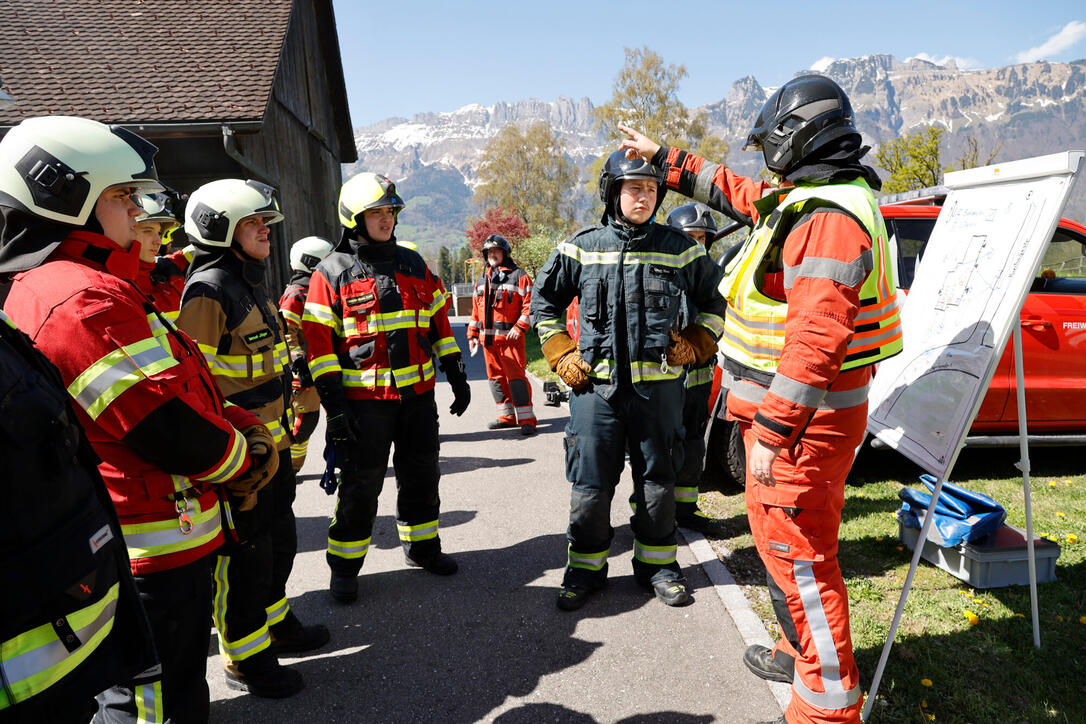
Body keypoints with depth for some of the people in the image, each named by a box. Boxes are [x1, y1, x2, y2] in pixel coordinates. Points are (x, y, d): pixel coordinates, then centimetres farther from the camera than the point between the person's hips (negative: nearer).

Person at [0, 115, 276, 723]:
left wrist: (243, 424, 2)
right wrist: (245, 457, -8)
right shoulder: (84, 300, -23)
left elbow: (176, 387, 14)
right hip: (154, 553, -10)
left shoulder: (52, 285, 13)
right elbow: (166, 427, -26)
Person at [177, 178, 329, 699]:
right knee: (245, 557, 5)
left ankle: (274, 623, 42)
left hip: (272, 446, 9)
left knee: (278, 540, 22)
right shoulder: (208, 290, -17)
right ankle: (245, 659, 24)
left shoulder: (252, 283, 13)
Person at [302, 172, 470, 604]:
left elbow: (440, 322, 15)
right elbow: (319, 341, -8)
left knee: (421, 475, 14)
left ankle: (422, 547, 33)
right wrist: (333, 404, -14)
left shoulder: (413, 265, 11)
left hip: (418, 393, 5)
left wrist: (456, 377, 11)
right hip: (364, 399, -4)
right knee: (360, 486, 3)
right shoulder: (332, 273, -4)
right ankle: (344, 566, 20)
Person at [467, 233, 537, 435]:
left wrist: (519, 327, -16)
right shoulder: (482, 280, 19)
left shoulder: (518, 276, 0)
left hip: (510, 337, -6)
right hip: (488, 339, 7)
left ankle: (526, 419, -5)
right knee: (496, 377, 10)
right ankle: (507, 416, 21)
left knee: (515, 377, -10)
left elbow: (529, 303, -6)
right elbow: (476, 310, 22)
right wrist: (472, 334, 16)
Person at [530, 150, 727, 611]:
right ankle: (586, 568, 23)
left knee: (657, 481, 11)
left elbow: (714, 302, 17)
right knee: (590, 484, 5)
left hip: (658, 386, 1)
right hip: (596, 384, 0)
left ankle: (657, 564, 30)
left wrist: (694, 345, 4)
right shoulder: (582, 248, 2)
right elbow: (544, 301, 12)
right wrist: (562, 356, 4)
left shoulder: (679, 248, 5)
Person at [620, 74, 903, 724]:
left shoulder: (831, 217, -21)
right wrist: (663, 157, 33)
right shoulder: (802, 199, 13)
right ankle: (803, 651, 40)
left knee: (796, 550, -2)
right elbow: (734, 190, 29)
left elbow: (816, 336, -28)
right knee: (777, 531, 21)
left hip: (805, 414, -11)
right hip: (783, 405, 11)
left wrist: (772, 431, -26)